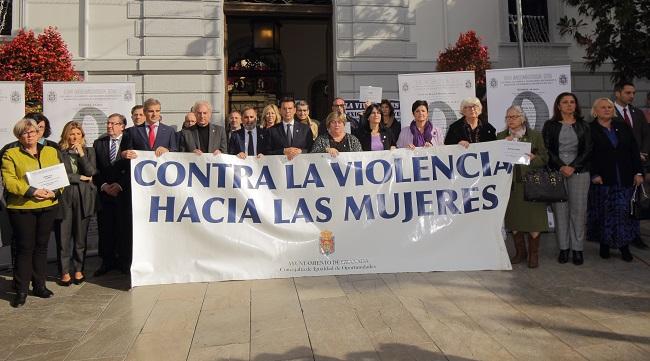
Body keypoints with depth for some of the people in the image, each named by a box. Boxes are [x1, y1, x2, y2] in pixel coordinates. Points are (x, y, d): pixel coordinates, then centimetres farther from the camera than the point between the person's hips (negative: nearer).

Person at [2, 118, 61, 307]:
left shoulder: (51, 152, 11)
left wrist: (54, 191, -13)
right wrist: (31, 192, -21)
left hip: (48, 206, 3)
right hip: (21, 208, -3)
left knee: (41, 246, 11)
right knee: (24, 248, 0)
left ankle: (39, 285, 22)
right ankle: (21, 290, 9)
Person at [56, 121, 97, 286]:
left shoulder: (89, 151, 10)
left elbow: (91, 172, -2)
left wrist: (81, 154, -9)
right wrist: (80, 178, -3)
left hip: (83, 197, 2)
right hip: (64, 196, -1)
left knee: (81, 235, 7)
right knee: (64, 235, 1)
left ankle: (79, 270, 17)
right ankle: (65, 272, 11)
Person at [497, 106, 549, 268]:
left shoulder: (535, 136, 5)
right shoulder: (501, 137, 9)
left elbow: (545, 158, 3)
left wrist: (533, 158, -17)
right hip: (510, 183, 2)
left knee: (533, 220, -2)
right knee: (513, 220, 8)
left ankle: (533, 254, 13)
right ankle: (520, 252, 24)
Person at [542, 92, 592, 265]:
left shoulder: (583, 126, 11)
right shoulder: (550, 125, 7)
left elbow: (587, 150, 4)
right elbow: (547, 149, 0)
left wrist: (573, 167, -9)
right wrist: (561, 166, -11)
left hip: (579, 172, 1)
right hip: (556, 172, -1)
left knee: (578, 210, -1)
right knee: (560, 210, -1)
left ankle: (577, 248, 7)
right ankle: (563, 248, 7)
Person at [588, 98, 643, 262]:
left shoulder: (623, 127, 12)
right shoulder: (589, 130, -2)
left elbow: (634, 150, 10)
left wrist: (638, 172, 3)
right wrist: (594, 175, -14)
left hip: (625, 179, 3)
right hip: (602, 179, -3)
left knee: (624, 211, 0)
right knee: (603, 213, 4)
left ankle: (624, 246, 9)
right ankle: (604, 244, 16)